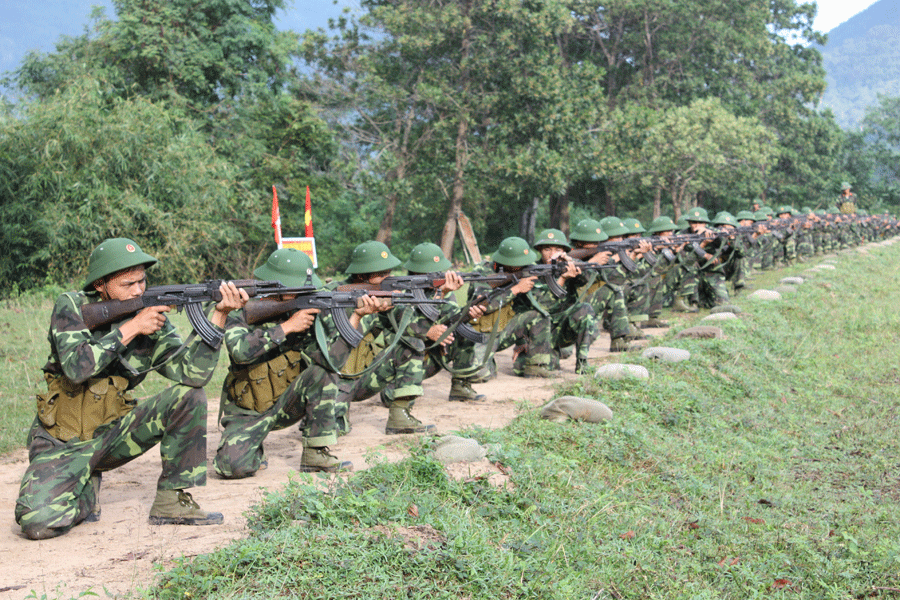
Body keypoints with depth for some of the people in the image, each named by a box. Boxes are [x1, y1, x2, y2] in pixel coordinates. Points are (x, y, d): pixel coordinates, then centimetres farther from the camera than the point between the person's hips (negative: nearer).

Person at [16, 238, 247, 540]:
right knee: (37, 522, -26)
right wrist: (130, 328, -25)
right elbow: (76, 367, -25)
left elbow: (192, 374, -19)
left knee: (189, 396, -19)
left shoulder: (154, 321, -4)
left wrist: (220, 315, -26)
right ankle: (85, 492, 9)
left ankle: (172, 501, -8)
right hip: (62, 443, -3)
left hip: (112, 434, 3)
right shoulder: (72, 306, -9)